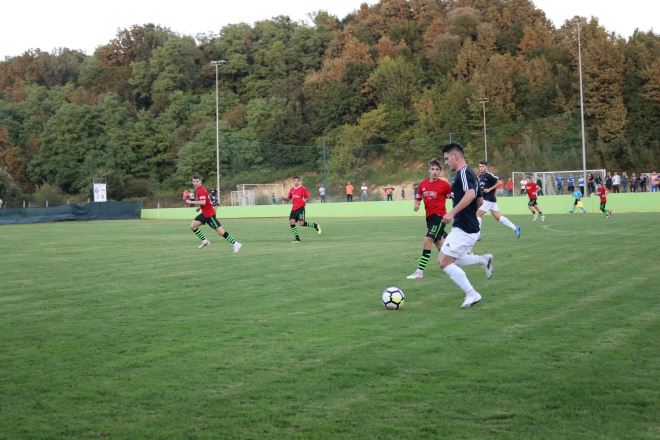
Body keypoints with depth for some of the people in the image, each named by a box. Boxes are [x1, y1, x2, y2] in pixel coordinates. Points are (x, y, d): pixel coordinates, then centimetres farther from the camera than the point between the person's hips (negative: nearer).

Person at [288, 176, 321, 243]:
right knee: (291, 222, -5)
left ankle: (315, 225, 11)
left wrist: (305, 200, -25)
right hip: (294, 208, 6)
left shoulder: (303, 188, -5)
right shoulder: (292, 189, 12)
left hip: (300, 208, -6)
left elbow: (308, 197, -4)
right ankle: (297, 238, 3)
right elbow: (290, 198, 24)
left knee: (301, 223, -14)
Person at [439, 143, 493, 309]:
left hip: (463, 229, -10)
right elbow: (479, 200, 23)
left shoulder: (463, 173, -14)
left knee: (445, 262, -6)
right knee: (450, 260, 18)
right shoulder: (470, 173, 16)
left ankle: (472, 295, -3)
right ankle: (483, 259, 15)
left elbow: (470, 194, -32)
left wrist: (452, 212, -33)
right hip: (469, 227, 10)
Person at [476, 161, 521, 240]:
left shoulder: (489, 175, -14)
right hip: (485, 199, 9)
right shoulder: (480, 176, 13)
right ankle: (515, 228, 16)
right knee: (498, 217, 10)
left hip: (489, 200, -9)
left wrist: (489, 189, -21)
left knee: (477, 214, -8)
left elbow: (499, 182, -21)